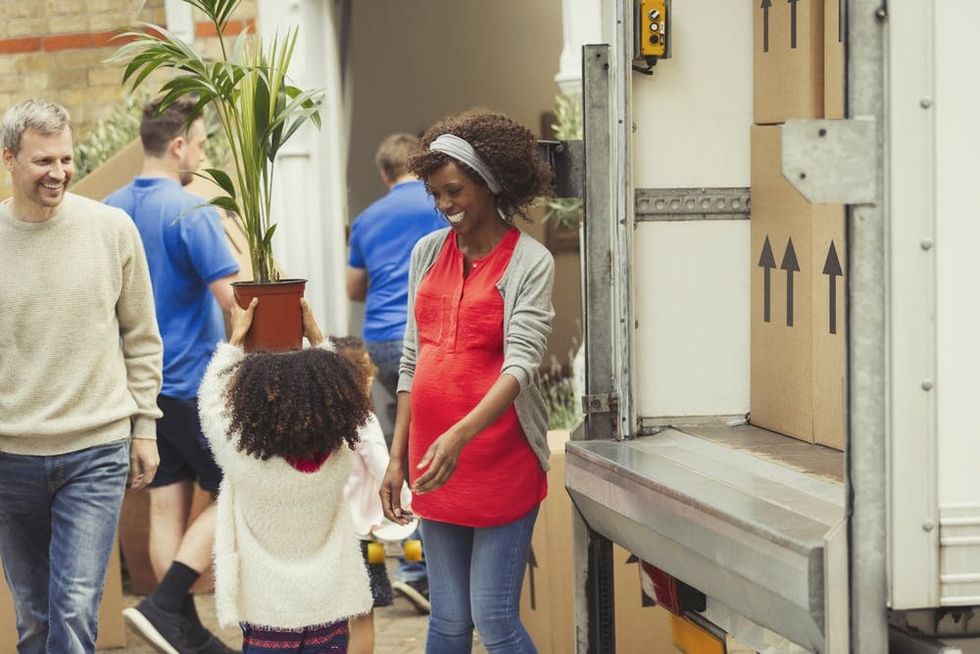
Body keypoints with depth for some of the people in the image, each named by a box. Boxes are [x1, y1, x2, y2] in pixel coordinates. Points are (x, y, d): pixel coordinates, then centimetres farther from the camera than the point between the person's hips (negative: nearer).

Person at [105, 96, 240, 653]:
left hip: (143, 381, 7)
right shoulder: (192, 212, -17)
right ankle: (165, 606, -9)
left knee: (167, 506, 9)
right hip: (195, 381, -7)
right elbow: (234, 298, -21)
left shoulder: (111, 210, 6)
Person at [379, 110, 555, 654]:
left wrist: (460, 436, -32)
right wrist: (397, 458, 8)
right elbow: (412, 362, 13)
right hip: (432, 461, 5)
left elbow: (520, 366, -18)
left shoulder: (530, 263, -7)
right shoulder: (428, 253, 8)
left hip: (500, 463, -5)